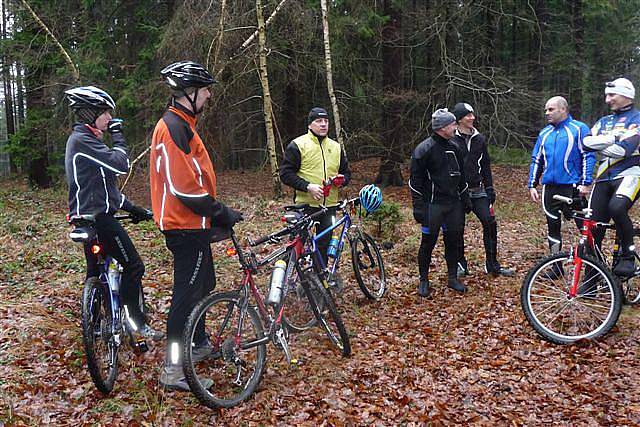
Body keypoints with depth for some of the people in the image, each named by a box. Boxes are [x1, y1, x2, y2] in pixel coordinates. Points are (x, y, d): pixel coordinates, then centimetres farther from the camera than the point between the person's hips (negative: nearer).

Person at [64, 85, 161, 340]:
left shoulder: (85, 139, 19)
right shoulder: (82, 140, -14)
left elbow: (103, 183, 21)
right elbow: (121, 164, -22)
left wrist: (133, 209, 18)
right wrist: (117, 135, -7)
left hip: (88, 216, 11)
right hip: (98, 217, -11)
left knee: (96, 271, 16)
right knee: (133, 266, -6)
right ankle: (135, 321, 0)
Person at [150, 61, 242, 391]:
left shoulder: (178, 124, 16)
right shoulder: (175, 127, -18)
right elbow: (183, 185, -25)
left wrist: (215, 212, 19)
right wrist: (221, 213, -17)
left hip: (188, 223, 11)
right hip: (186, 225, -11)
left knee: (202, 284, 22)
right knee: (188, 292, -5)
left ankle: (199, 344, 38)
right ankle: (173, 370, 3)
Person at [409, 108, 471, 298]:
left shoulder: (454, 148, 12)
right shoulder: (424, 149, -10)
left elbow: (461, 177, 21)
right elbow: (415, 181, -11)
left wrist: (466, 200, 18)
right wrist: (418, 207, -15)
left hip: (453, 204, 6)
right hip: (433, 204, -6)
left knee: (453, 240, 9)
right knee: (428, 242, 1)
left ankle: (453, 278, 22)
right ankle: (424, 281, 14)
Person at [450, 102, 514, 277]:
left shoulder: (479, 139, 10)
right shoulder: (451, 140, -4)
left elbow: (485, 166, 15)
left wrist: (489, 188, 10)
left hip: (477, 191, 4)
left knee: (490, 223, -4)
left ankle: (492, 264, 5)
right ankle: (460, 264, 18)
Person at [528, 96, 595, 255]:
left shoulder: (578, 128, -2)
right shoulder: (544, 133, 14)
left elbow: (588, 156, -6)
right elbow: (536, 161, 17)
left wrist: (585, 183, -14)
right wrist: (532, 185, 10)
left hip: (572, 187, -5)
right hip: (550, 188, 6)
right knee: (553, 227, 9)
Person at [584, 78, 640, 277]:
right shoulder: (604, 121, 19)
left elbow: (624, 149, -16)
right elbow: (586, 142, 1)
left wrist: (598, 145, -3)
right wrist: (611, 138, -10)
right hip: (605, 177, 6)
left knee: (617, 207, -35)